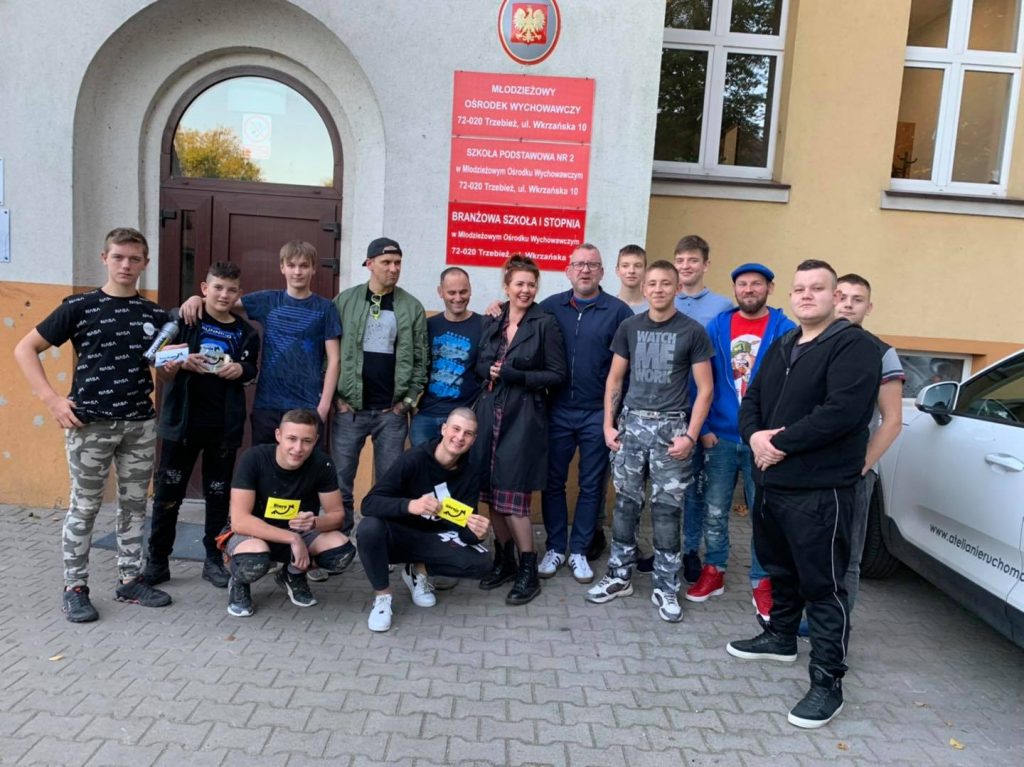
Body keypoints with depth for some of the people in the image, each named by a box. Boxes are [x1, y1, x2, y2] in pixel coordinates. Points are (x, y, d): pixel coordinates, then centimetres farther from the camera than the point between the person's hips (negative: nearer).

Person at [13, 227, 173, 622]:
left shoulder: (155, 315, 5)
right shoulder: (79, 307, -5)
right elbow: (25, 349, -2)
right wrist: (51, 398, -12)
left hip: (141, 423, 4)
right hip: (90, 424, -3)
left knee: (134, 505, 11)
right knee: (84, 507, 6)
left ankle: (129, 580, 25)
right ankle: (74, 588, 19)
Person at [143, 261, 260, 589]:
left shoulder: (245, 332, 5)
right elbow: (161, 365, 3)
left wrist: (241, 370, -6)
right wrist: (181, 363, -18)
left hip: (224, 424, 2)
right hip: (182, 420, -1)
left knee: (219, 494, 9)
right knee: (169, 491, 5)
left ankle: (214, 559, 21)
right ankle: (158, 560, 19)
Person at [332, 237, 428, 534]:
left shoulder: (412, 307, 3)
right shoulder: (345, 301, 1)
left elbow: (420, 360, 5)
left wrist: (408, 400, -2)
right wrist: (335, 397, -3)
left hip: (392, 411, 0)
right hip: (349, 408, 0)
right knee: (340, 480, 7)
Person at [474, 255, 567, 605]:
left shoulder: (545, 323, -4)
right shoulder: (491, 322, 10)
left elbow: (557, 374, -6)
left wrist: (514, 375, -15)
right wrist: (490, 371, -6)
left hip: (524, 416, -5)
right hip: (489, 412, 5)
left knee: (514, 497, -6)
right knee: (491, 494, 8)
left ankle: (529, 573, 9)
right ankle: (504, 560, 25)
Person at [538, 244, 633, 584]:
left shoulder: (618, 311, -4)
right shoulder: (551, 306, 3)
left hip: (598, 414, -2)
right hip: (558, 411, 2)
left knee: (591, 486, 9)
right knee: (553, 482, 10)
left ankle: (579, 551, 24)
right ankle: (555, 547, 26)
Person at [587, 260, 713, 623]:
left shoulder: (693, 331, -2)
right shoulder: (629, 327, 6)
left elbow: (705, 389, -2)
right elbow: (614, 379, 11)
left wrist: (690, 435, -9)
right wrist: (608, 424, 3)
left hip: (671, 426, -2)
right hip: (631, 423, 3)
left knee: (667, 509, 3)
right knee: (625, 503, 8)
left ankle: (666, 588, 15)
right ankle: (619, 577, 22)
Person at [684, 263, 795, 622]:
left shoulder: (785, 330, -3)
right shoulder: (716, 327, 3)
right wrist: (703, 428, -3)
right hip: (720, 436, 2)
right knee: (715, 511, 10)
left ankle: (762, 583, 21)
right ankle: (713, 572, 27)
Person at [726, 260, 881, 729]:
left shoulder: (854, 346, -10)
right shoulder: (780, 347, 17)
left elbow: (842, 412, -23)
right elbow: (752, 400, 15)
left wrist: (782, 443, -18)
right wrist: (754, 435, -6)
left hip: (819, 490, -8)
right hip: (770, 481, 8)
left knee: (823, 584, -2)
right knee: (779, 569, 22)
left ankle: (828, 682, 9)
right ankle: (780, 638, 42)